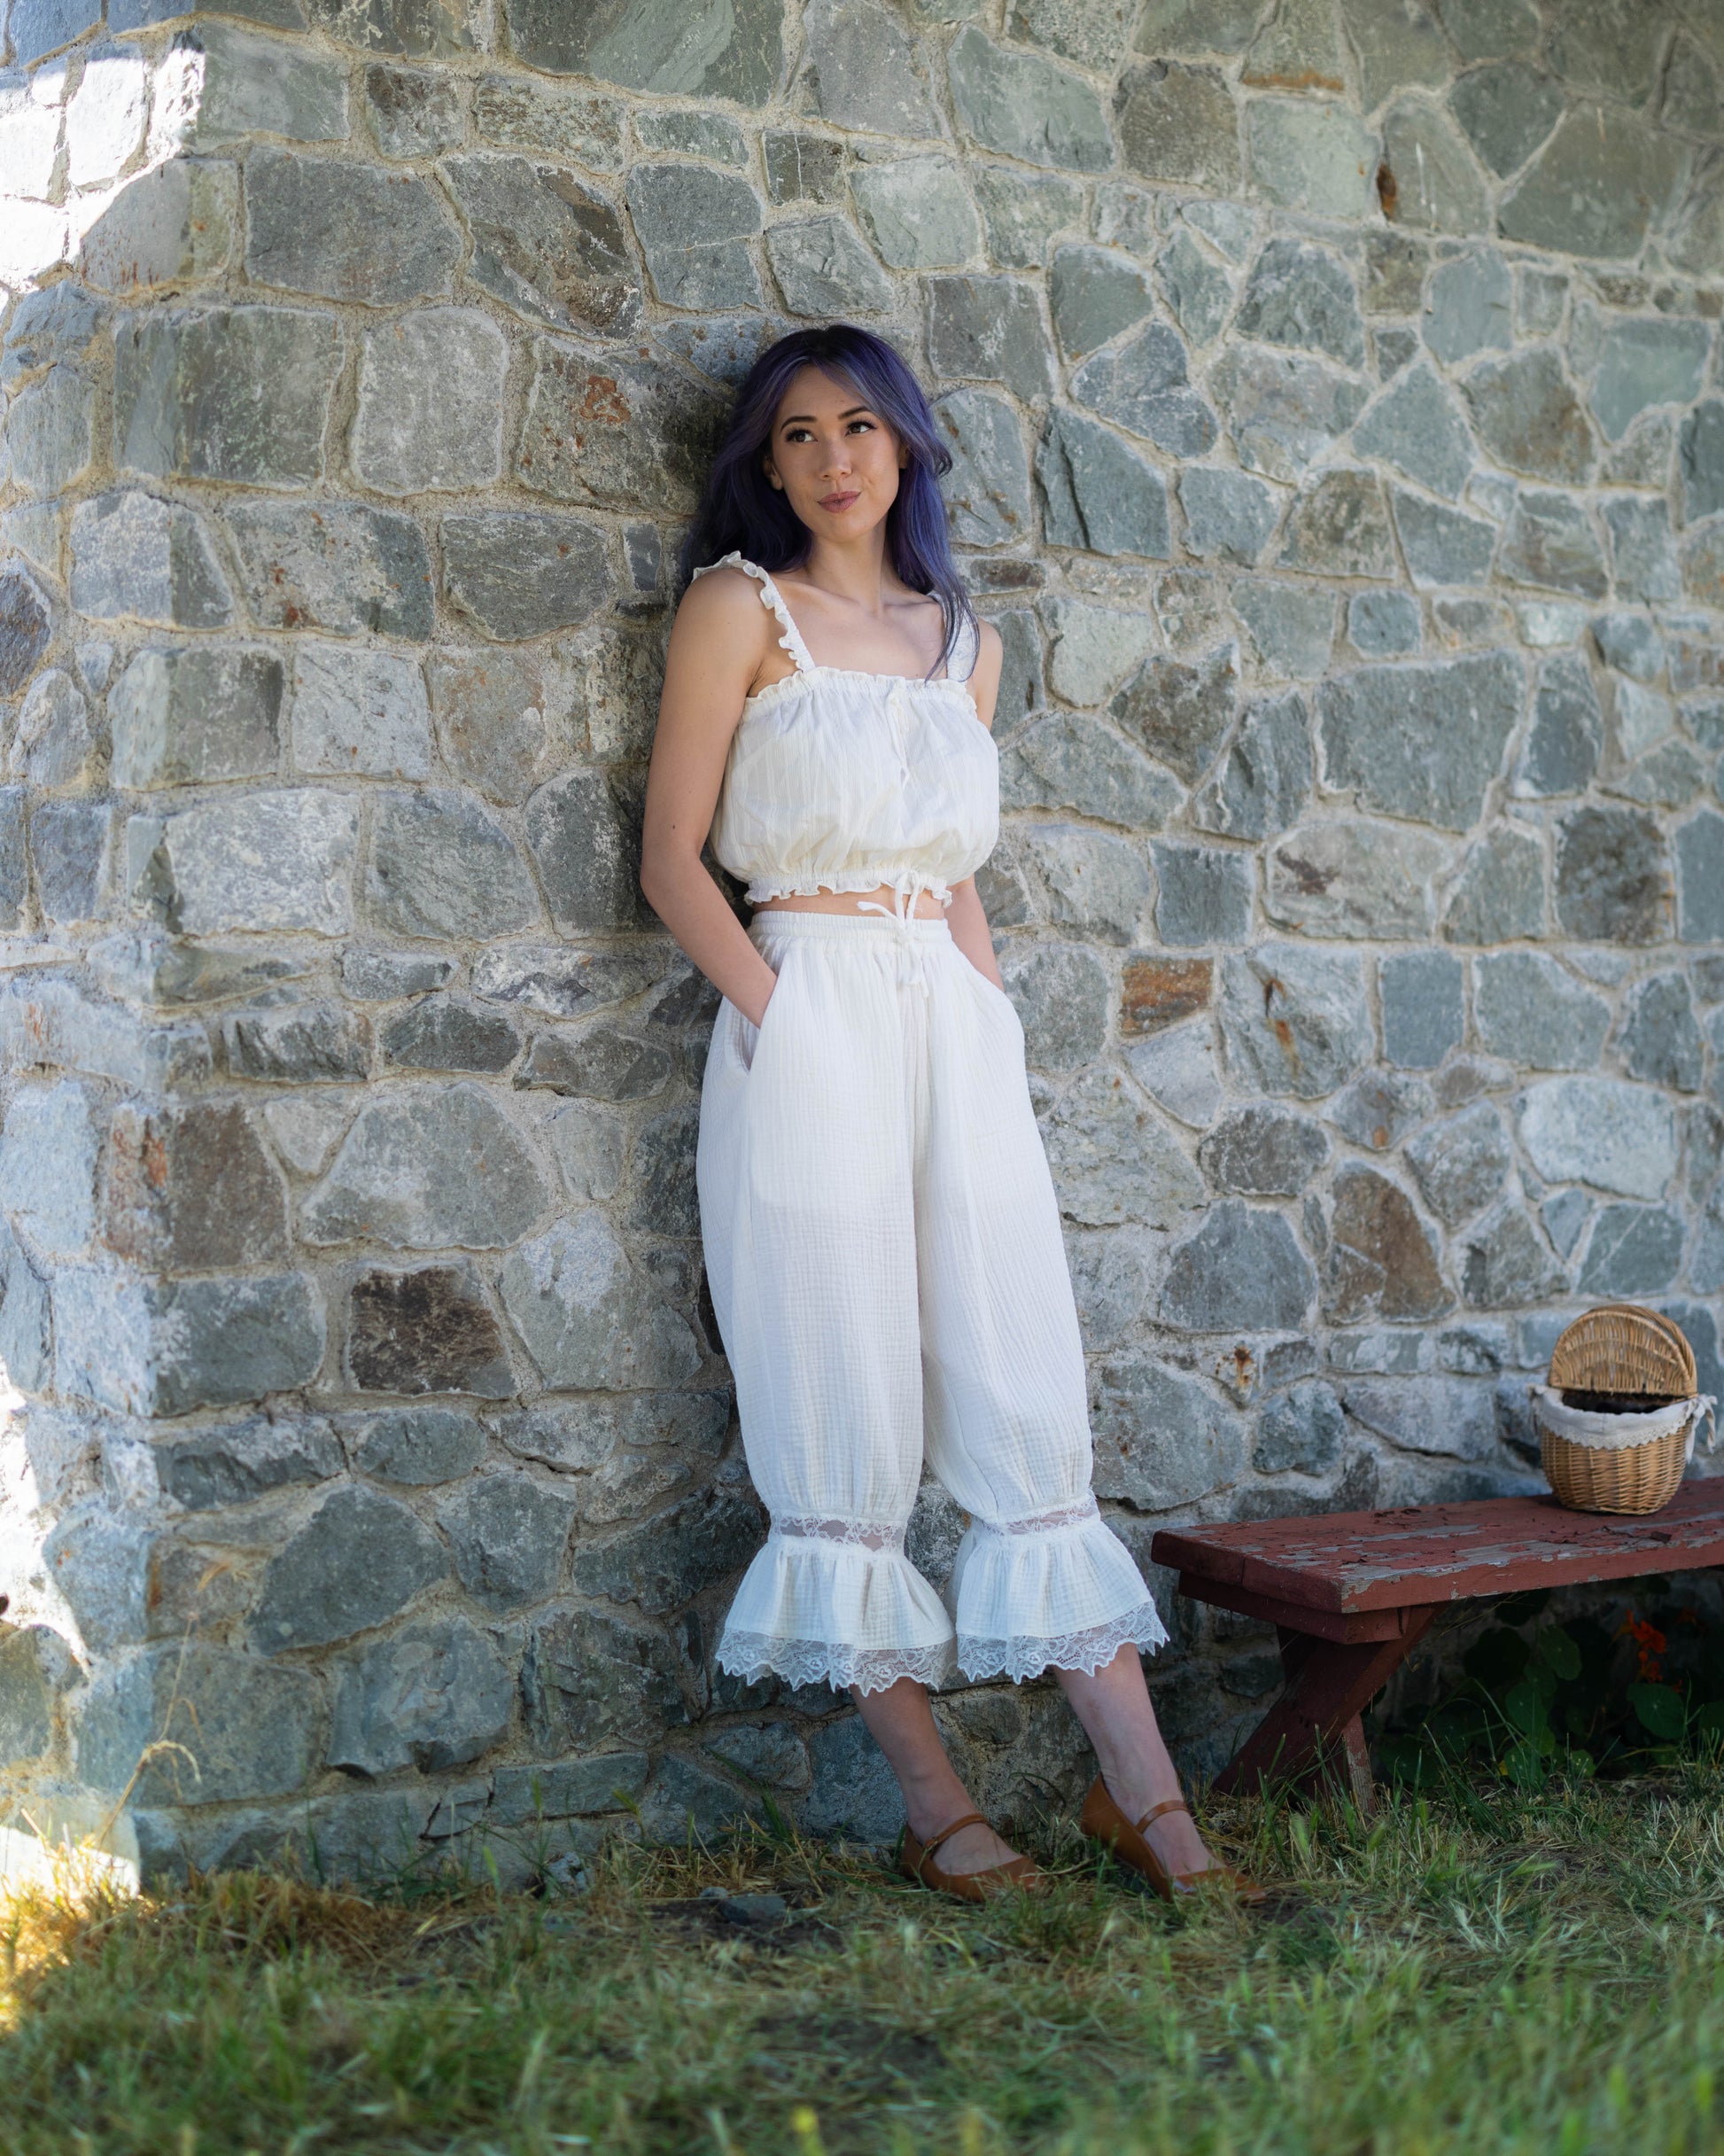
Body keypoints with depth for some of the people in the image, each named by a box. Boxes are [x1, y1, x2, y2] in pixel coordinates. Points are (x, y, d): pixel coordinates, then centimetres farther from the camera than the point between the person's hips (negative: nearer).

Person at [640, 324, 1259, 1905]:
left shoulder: (965, 640, 18)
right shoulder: (740, 606, 4)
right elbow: (672, 856, -1)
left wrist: (997, 1012, 8)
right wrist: (775, 1005, -11)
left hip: (959, 1034, 4)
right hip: (808, 1025, -4)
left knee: (1030, 1398, 1)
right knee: (844, 1414, -3)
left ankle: (1142, 1790, 5)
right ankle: (933, 1803, 6)